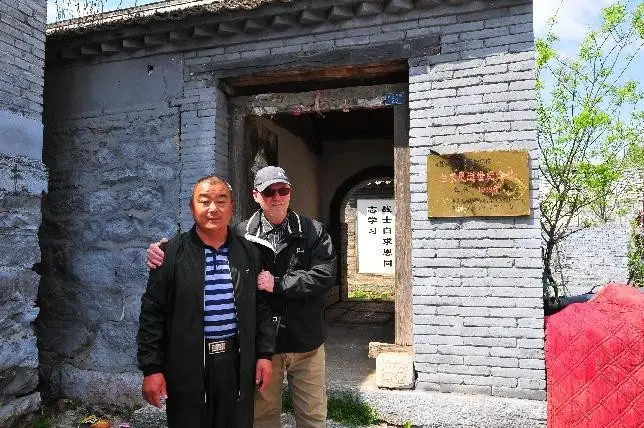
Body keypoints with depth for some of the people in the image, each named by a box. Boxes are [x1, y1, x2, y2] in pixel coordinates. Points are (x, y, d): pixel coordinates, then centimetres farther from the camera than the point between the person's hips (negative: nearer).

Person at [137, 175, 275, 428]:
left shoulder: (250, 253, 3)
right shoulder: (171, 253, -5)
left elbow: (262, 307, 8)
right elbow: (152, 314, -4)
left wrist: (265, 354, 4)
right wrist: (151, 368, -7)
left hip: (238, 363, 2)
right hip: (187, 365, -2)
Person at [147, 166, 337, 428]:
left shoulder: (313, 232, -2)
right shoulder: (241, 235, -4)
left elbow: (325, 274, -12)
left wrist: (278, 284, -18)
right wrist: (162, 252, -19)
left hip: (306, 342, 0)